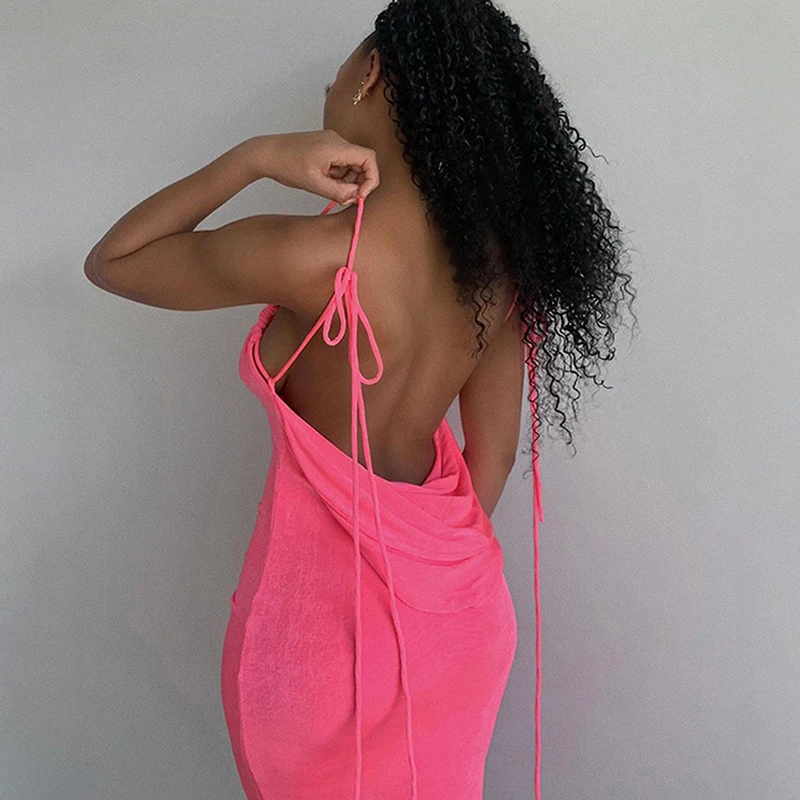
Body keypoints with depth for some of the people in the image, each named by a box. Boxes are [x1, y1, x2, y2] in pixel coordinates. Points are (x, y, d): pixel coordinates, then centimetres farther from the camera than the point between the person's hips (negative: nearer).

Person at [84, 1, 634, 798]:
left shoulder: (313, 256, -26)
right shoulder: (499, 253, -7)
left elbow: (108, 262, -9)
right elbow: (493, 455, 1)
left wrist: (255, 155, -17)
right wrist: (438, 556, 16)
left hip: (329, 600, -6)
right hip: (454, 596, 6)